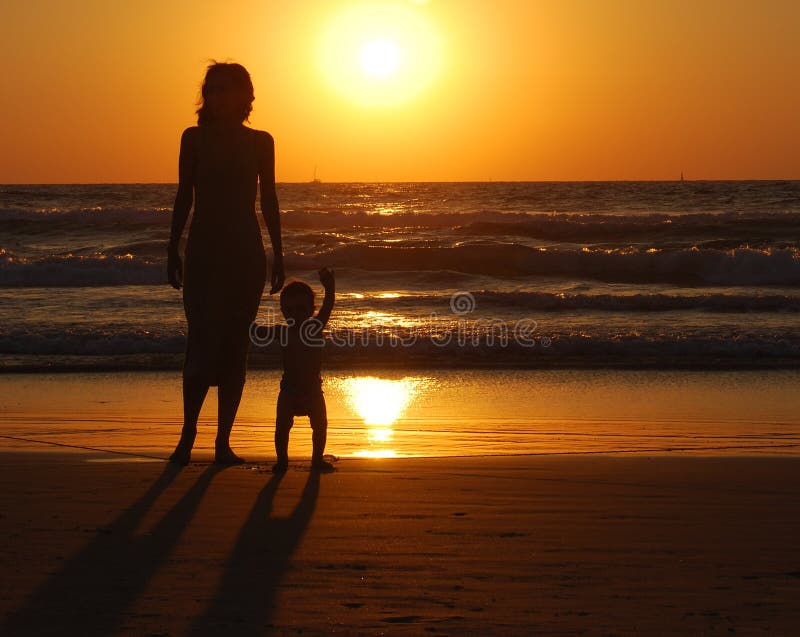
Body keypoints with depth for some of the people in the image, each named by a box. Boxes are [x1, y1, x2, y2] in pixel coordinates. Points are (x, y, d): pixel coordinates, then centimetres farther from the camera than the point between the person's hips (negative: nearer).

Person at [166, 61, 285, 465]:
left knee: (235, 346, 1)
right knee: (202, 341, -10)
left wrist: (277, 254, 7)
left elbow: (268, 201, 10)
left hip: (246, 253, 1)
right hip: (204, 250, -1)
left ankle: (223, 442, 5)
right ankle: (188, 434, -2)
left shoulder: (260, 142, 8)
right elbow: (183, 197, 5)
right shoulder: (194, 138, 4)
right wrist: (173, 249, 1)